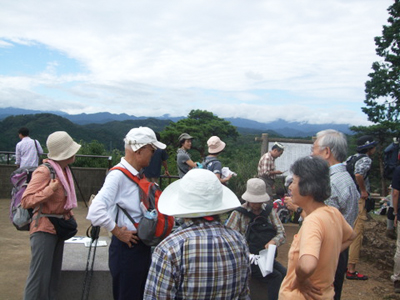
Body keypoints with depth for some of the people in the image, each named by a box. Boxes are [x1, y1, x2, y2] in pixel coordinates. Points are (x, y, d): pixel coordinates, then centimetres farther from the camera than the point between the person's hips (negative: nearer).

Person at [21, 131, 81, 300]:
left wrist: (69, 215, 14)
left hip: (59, 227, 9)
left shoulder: (64, 170, 7)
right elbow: (25, 201, -24)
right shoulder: (44, 171, -19)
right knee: (40, 276, -6)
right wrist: (51, 188, -30)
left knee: (54, 276, 15)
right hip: (44, 229, -8)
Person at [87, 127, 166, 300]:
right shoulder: (118, 175, -21)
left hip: (143, 246, 9)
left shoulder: (137, 175, 7)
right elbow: (95, 212, -33)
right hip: (126, 247, -9)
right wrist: (119, 233, -21)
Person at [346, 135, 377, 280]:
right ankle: (351, 270, 1)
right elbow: (358, 174, -30)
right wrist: (364, 191, -18)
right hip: (358, 200, -9)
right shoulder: (366, 159, -11)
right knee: (357, 234, -3)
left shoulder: (351, 158, 14)